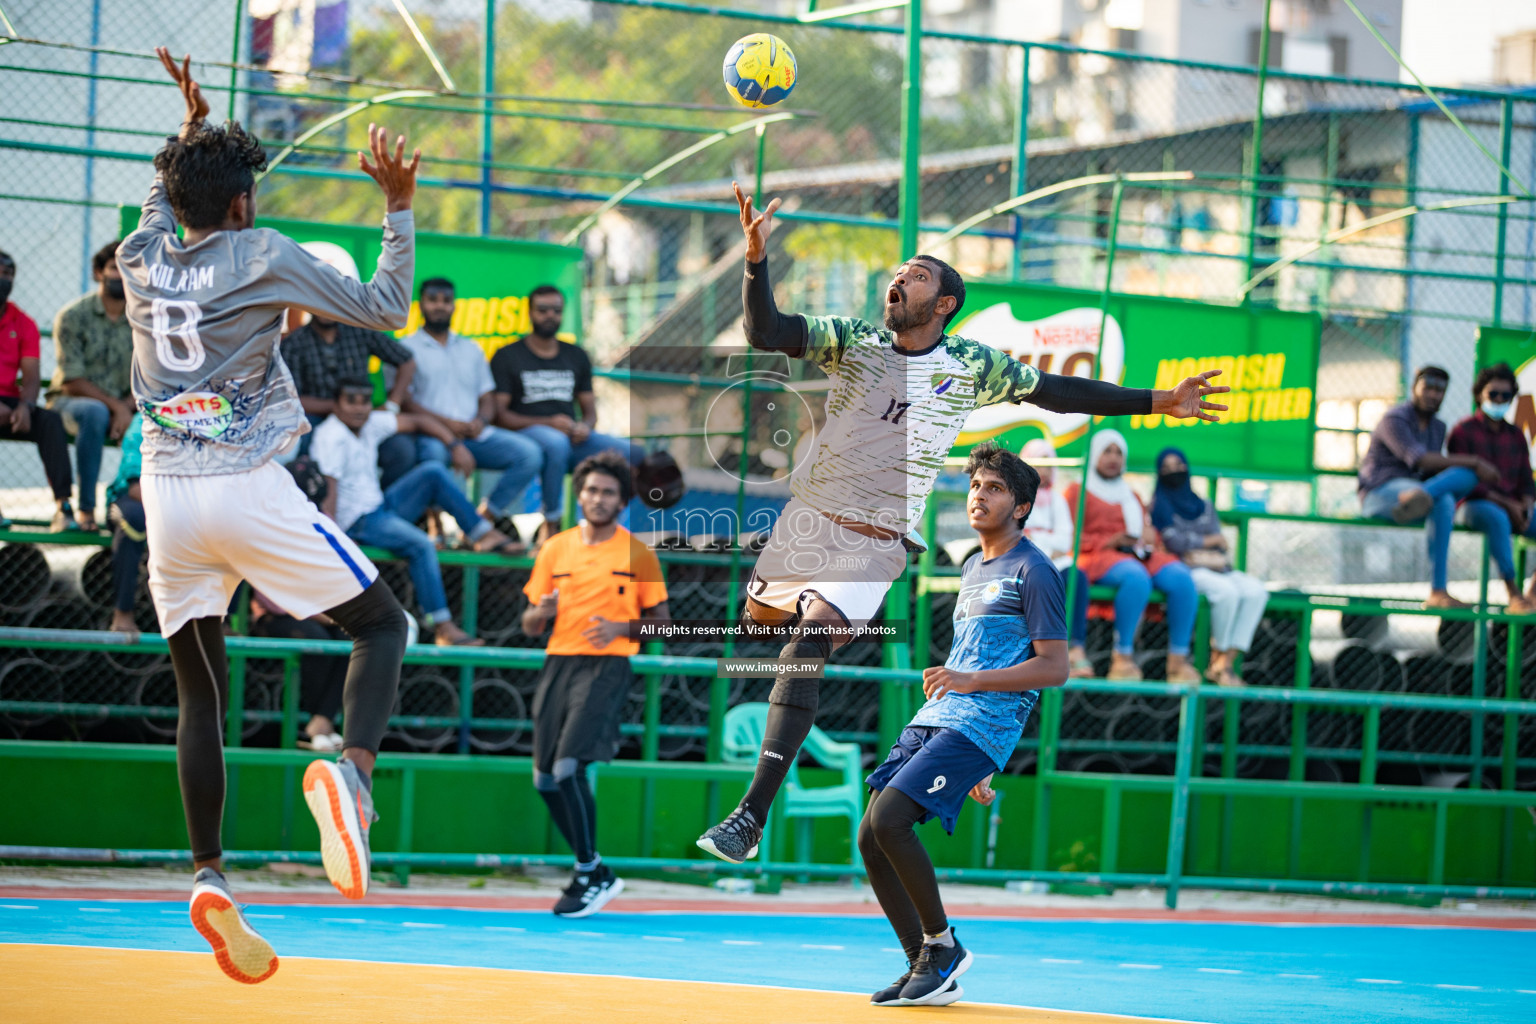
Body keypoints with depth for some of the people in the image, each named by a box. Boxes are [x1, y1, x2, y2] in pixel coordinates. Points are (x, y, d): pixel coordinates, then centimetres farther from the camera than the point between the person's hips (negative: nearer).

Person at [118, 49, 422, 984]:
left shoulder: (140, 259, 11)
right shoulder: (264, 257, -3)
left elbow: (165, 206, 36)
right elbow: (385, 308, 2)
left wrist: (192, 125, 46)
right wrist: (399, 205, 9)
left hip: (168, 495, 4)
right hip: (250, 488, -4)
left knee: (201, 694, 12)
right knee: (384, 624, 8)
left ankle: (211, 879, -1)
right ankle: (351, 770, -21)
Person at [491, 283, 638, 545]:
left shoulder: (576, 357, 21)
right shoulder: (507, 356, 6)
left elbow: (590, 410, 19)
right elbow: (499, 414, -4)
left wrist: (585, 426, -7)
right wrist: (548, 423, -18)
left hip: (571, 436, 5)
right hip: (526, 432, -5)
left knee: (629, 452, -22)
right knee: (556, 443, -41)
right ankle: (551, 522, -27)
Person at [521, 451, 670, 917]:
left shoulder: (637, 553, 3)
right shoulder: (555, 549, 12)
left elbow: (661, 620, 6)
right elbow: (529, 625, 15)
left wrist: (621, 628, -13)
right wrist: (541, 612, -8)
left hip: (607, 666, -5)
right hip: (558, 664, 5)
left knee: (569, 768, -19)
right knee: (545, 778, 3)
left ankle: (589, 874, -6)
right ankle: (596, 872, 20)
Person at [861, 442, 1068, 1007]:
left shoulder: (1034, 572, -5)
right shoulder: (973, 568, 22)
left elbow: (1054, 667, -11)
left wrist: (971, 681, -22)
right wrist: (974, 763, 29)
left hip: (981, 725, -9)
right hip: (933, 721, 9)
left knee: (889, 819, -22)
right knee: (870, 837, -1)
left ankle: (943, 944, -7)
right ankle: (926, 969, 7)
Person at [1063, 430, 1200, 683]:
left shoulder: (1133, 497, 35)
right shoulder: (1078, 493, 18)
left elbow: (1150, 532, 28)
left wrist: (1150, 535, 2)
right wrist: (1111, 542, -11)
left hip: (1142, 556, 5)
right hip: (1098, 558, -5)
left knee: (1180, 577, -28)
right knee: (1136, 577, -40)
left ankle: (1178, 659, -31)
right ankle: (1122, 656, -39)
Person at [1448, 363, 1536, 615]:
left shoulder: (1515, 435, 18)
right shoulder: (1463, 432, 1)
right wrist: (1505, 503, -18)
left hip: (1512, 507, 6)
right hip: (1473, 505, -6)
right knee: (1497, 519, -41)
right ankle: (1514, 596, -42)